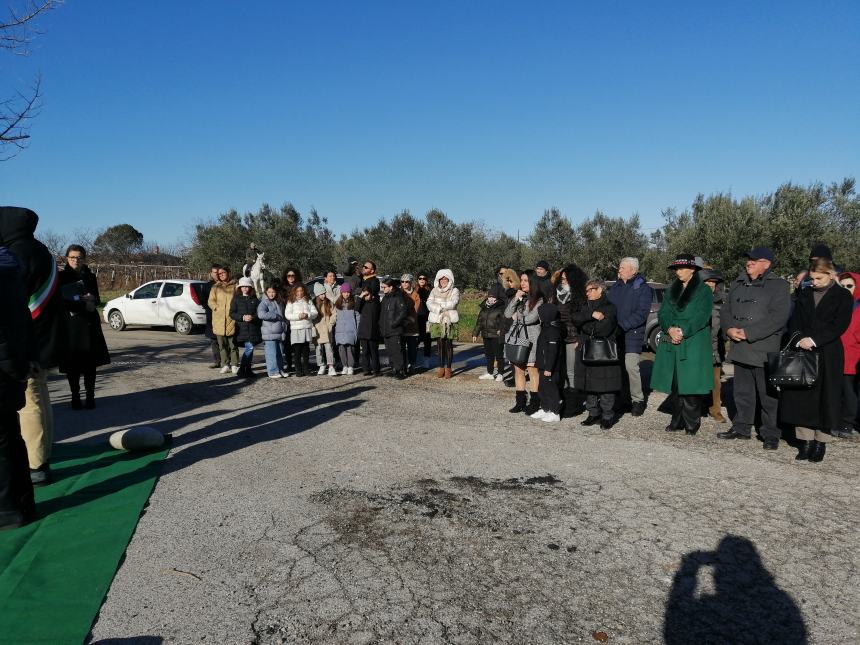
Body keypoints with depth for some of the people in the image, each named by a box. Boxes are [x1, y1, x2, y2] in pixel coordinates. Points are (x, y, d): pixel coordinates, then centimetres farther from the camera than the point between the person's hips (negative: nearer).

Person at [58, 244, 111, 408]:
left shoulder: (90, 277, 10)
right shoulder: (61, 277, 1)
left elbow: (97, 300, 13)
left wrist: (92, 300, -10)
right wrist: (83, 304, -15)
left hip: (89, 323, 2)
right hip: (69, 324, -2)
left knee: (90, 362, 0)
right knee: (72, 363, 0)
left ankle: (90, 396, 8)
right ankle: (75, 397, 11)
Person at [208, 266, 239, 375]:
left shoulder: (235, 286, 4)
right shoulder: (215, 287, 13)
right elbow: (211, 301, 10)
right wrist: (217, 308, -5)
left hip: (232, 318, -3)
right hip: (219, 320, 3)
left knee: (233, 343, 0)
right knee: (222, 344, 5)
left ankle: (234, 365, 6)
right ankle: (225, 364, 12)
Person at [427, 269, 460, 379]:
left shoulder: (454, 291, 5)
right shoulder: (434, 291, 15)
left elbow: (452, 303, -13)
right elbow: (429, 303, 0)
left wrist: (439, 305, -8)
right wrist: (439, 309, -14)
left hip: (449, 321, -3)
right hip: (437, 321, 3)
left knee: (448, 345, -3)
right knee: (440, 345, 3)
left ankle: (448, 368, 4)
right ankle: (441, 367, 11)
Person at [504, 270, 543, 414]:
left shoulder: (539, 299, -5)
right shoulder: (518, 296, 14)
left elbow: (532, 318, -15)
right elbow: (507, 314, 4)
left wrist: (517, 317, 1)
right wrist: (516, 299, -7)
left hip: (530, 338, -6)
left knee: (532, 370, -2)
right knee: (518, 370, 8)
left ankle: (534, 403, 6)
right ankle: (520, 401, 16)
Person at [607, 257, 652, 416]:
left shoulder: (642, 288, -2)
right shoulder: (616, 287, 17)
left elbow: (641, 314, -12)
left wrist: (622, 326, -19)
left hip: (632, 335, -5)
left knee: (631, 366, -12)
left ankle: (638, 400, 2)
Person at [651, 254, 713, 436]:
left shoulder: (703, 291, 2)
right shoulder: (671, 291, 17)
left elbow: (701, 317, -8)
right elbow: (663, 314, 8)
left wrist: (683, 332, -17)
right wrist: (670, 329, -11)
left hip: (694, 344, -5)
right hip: (671, 344, 5)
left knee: (691, 385, -5)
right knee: (674, 385, 6)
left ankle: (692, 423, 3)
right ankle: (677, 421, 14)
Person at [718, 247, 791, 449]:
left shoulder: (778, 286, -5)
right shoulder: (737, 284, 14)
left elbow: (778, 317, -15)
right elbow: (725, 309, 15)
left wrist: (748, 333, -18)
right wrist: (729, 329, -5)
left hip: (765, 351, -6)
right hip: (739, 349, 6)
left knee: (768, 396, 0)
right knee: (742, 393, 15)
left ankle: (771, 435, 10)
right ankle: (741, 428, 27)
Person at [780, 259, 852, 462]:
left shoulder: (843, 296, 2)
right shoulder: (805, 294, 13)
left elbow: (840, 325, -9)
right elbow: (794, 321, 5)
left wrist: (814, 339, -19)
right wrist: (799, 339, -13)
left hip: (828, 355, -3)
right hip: (803, 353, 3)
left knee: (825, 397, 1)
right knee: (802, 397, 0)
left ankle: (821, 442, 10)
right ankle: (806, 440, 8)